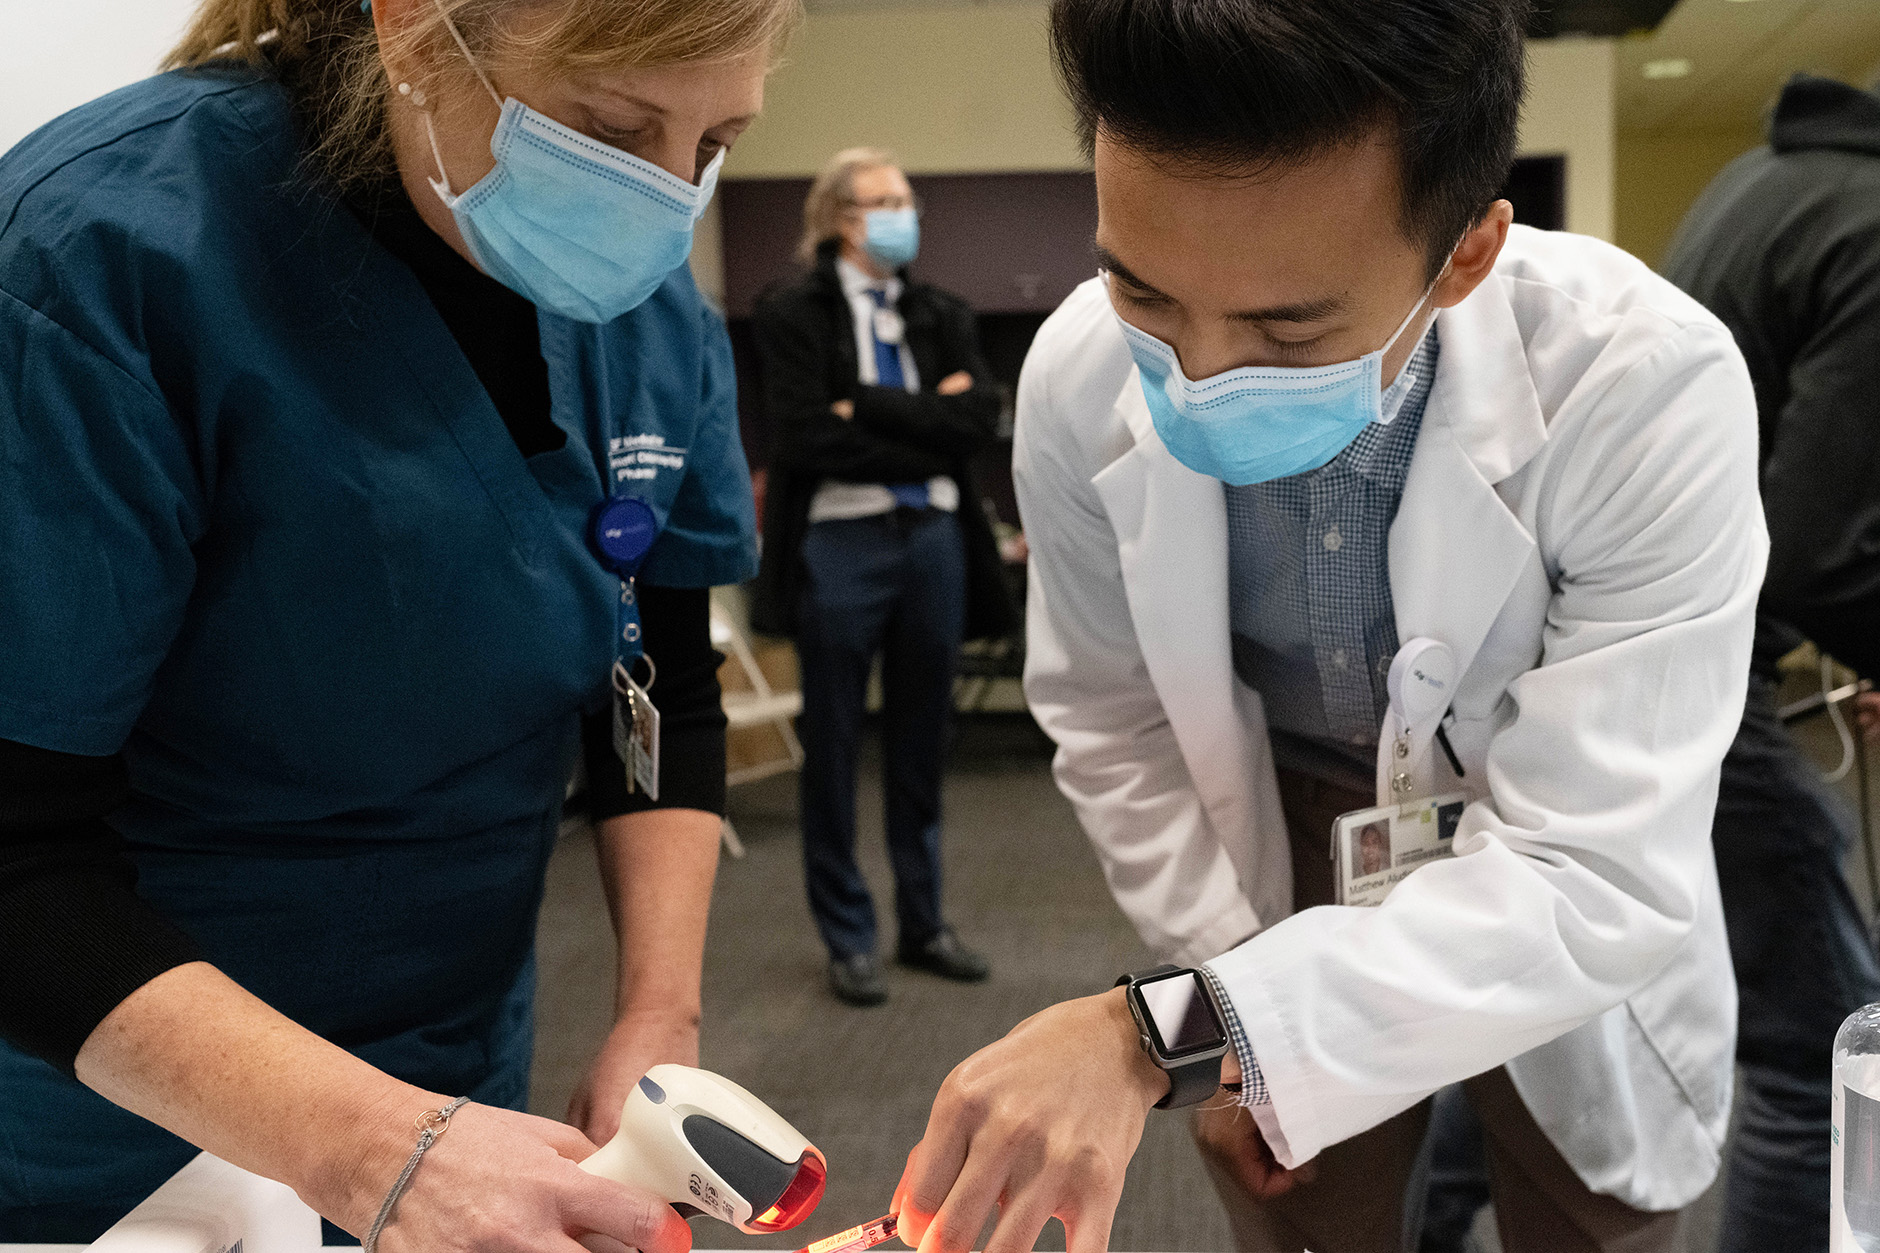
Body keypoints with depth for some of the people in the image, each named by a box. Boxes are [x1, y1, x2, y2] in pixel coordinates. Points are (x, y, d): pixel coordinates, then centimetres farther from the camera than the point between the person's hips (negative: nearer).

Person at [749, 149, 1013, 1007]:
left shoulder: (941, 315, 11)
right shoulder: (794, 313, -3)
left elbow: (979, 421, -4)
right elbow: (808, 437, -14)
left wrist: (868, 404, -11)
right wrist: (927, 423, -9)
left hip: (932, 539, 5)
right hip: (840, 543, -4)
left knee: (922, 744, 12)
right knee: (834, 749, 5)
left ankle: (923, 922, 25)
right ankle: (847, 937, 18)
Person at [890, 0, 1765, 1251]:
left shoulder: (1650, 387, -34)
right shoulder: (1079, 381, -23)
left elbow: (1597, 881, -36)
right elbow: (1112, 720, -7)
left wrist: (1166, 1036, -44)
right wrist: (1238, 1000, -7)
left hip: (1568, 922, -1)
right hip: (1289, 858, 2)